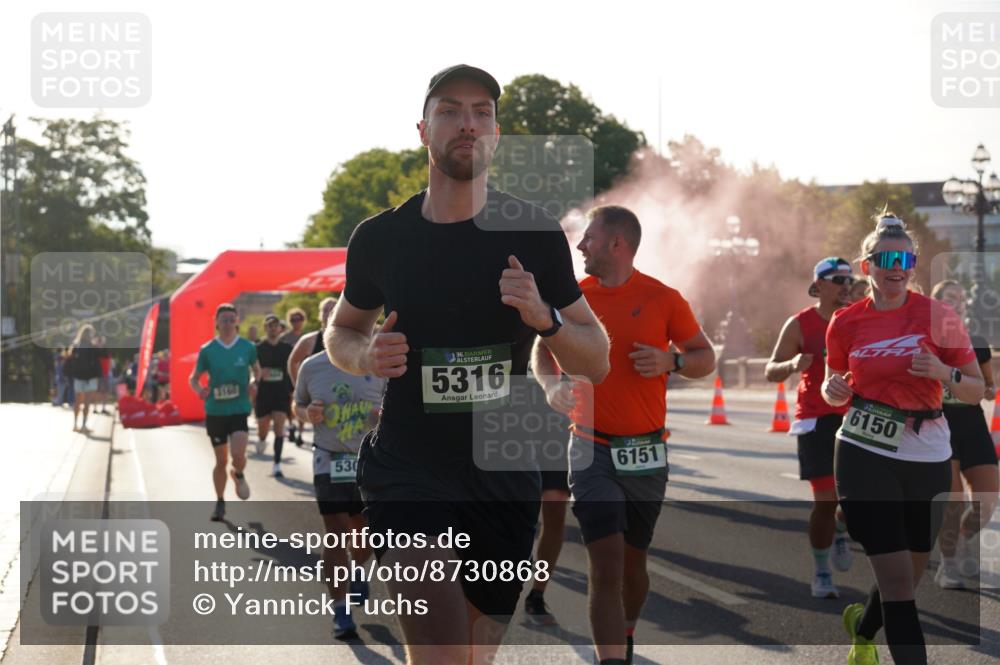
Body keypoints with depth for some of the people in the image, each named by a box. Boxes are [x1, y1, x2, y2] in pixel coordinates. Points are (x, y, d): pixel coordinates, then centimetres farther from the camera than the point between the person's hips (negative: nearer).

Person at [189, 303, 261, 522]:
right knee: (221, 461, 7)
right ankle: (220, 503, 25)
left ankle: (238, 475, 18)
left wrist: (254, 383, -5)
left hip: (239, 408, -1)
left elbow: (256, 370, 17)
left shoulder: (247, 347, 0)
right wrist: (199, 390, -16)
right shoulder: (207, 350, -1)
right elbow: (193, 378, 6)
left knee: (238, 455, -19)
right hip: (215, 411, 1)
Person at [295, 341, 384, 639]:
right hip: (329, 462, -1)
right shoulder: (312, 367, -2)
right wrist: (308, 414, -10)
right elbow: (299, 404, 13)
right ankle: (340, 611, -2)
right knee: (336, 533, -9)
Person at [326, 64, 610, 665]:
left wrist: (544, 318, -17)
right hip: (407, 465, -2)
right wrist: (365, 356, -6)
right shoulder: (381, 237, 0)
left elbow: (598, 361, 4)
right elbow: (342, 330, 17)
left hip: (505, 474, 2)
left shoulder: (534, 234, 0)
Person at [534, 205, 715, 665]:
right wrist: (551, 385, -3)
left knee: (633, 560, 14)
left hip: (646, 453, 0)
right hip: (591, 450, 0)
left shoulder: (662, 298, -3)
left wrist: (672, 361, -16)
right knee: (605, 562, -13)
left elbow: (705, 357, 4)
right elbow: (544, 347, 17)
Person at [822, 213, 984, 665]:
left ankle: (862, 629, 48)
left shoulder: (938, 317, -5)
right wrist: (833, 390, -10)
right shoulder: (846, 323, -1)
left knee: (909, 576, 16)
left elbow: (976, 391, -1)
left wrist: (944, 373, -21)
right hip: (865, 456, -2)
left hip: (927, 459, 2)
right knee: (896, 577, -11)